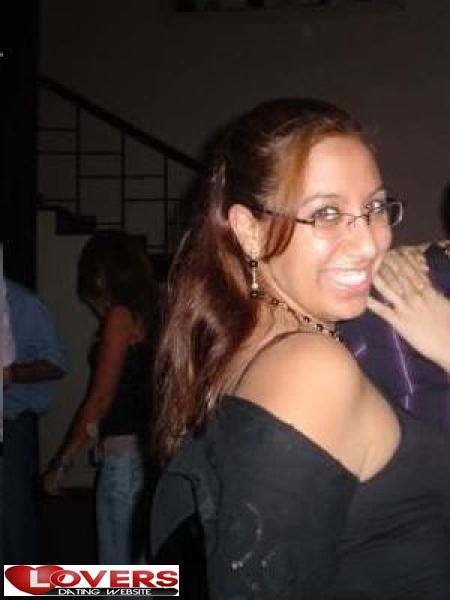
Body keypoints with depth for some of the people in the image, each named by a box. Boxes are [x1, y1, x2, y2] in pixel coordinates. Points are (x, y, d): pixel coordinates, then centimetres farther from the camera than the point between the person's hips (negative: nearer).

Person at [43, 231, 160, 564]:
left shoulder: (121, 316, -8)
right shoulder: (148, 312, 12)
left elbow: (101, 398, -10)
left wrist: (62, 462, -5)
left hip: (124, 452, -8)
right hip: (147, 447, 8)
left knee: (119, 566, 0)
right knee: (141, 564, 14)